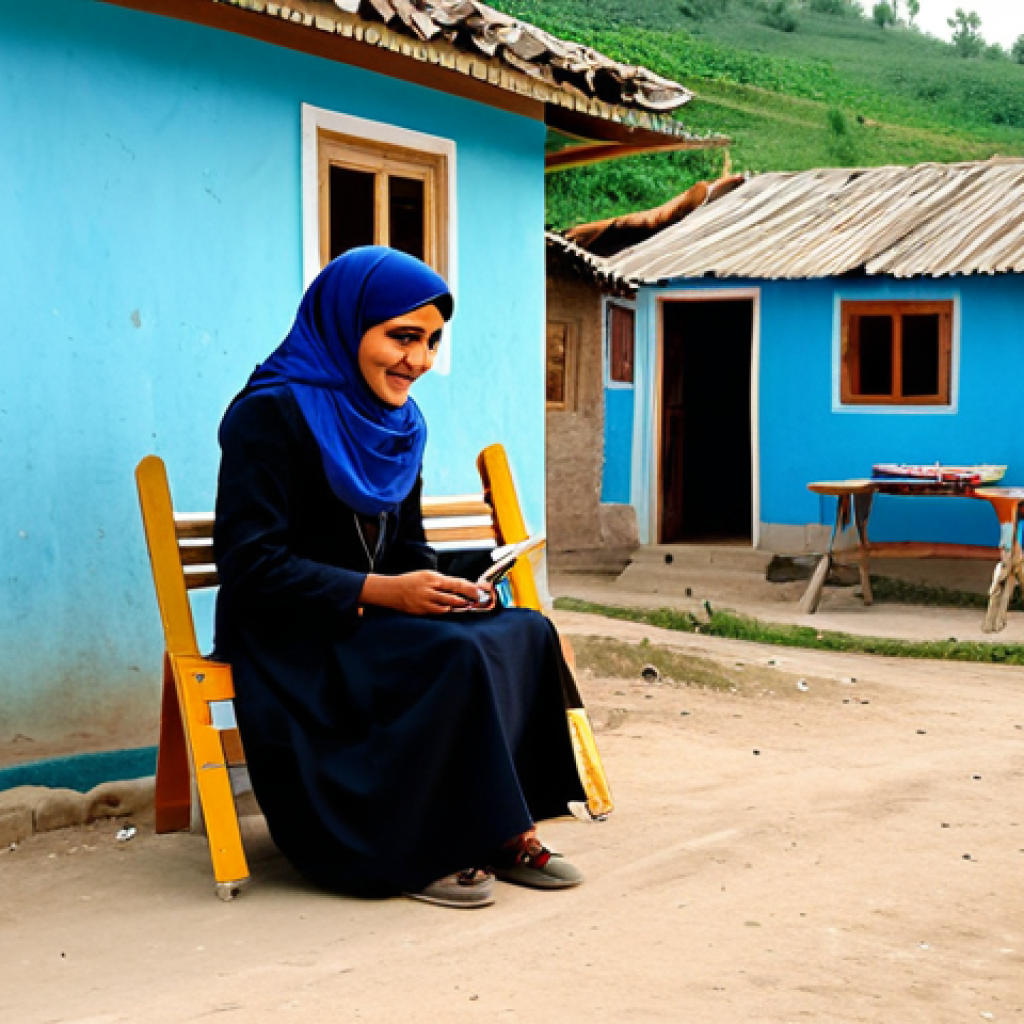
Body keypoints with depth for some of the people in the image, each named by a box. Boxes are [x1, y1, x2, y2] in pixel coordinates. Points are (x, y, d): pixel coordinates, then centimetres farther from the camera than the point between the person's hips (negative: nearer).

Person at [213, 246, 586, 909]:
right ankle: (419, 851, -17)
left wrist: (442, 589, -7)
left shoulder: (400, 424, 12)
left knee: (526, 634, -16)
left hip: (379, 622, 8)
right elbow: (250, 568, -18)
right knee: (456, 657, -30)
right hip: (294, 639, -7)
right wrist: (382, 591, -24)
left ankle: (501, 831, -11)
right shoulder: (271, 414, -12)